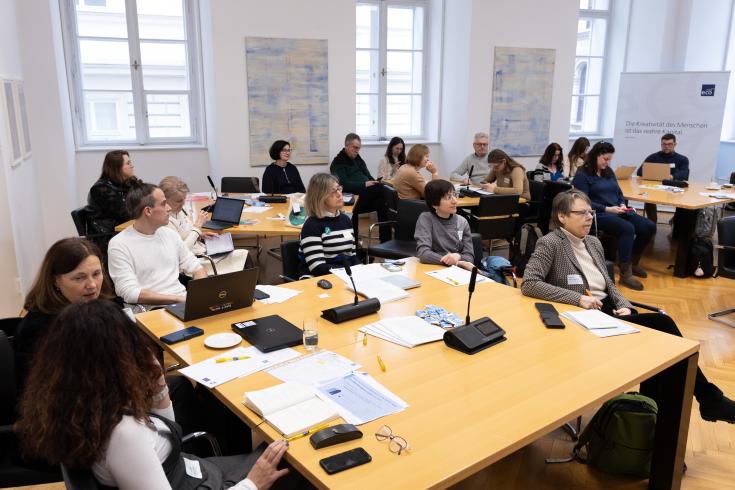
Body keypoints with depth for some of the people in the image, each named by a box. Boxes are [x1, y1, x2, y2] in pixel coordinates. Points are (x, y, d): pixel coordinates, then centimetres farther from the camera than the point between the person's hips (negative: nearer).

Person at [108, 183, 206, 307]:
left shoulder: (170, 234, 13)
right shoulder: (119, 245, -5)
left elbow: (197, 269, 17)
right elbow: (131, 293, -14)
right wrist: (178, 299, -19)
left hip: (184, 301, 6)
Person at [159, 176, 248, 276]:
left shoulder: (179, 210, 6)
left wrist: (200, 235, 4)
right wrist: (197, 226, -20)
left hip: (203, 251, 9)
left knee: (244, 254, 0)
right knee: (242, 257, -8)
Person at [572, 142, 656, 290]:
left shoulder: (609, 172, 20)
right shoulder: (582, 175, -4)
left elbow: (619, 193, 24)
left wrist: (622, 204, 1)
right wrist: (606, 209, -19)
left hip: (618, 211, 8)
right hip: (599, 214, -8)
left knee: (650, 227, -11)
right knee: (628, 228, -34)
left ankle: (633, 262, 11)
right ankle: (625, 274, -30)